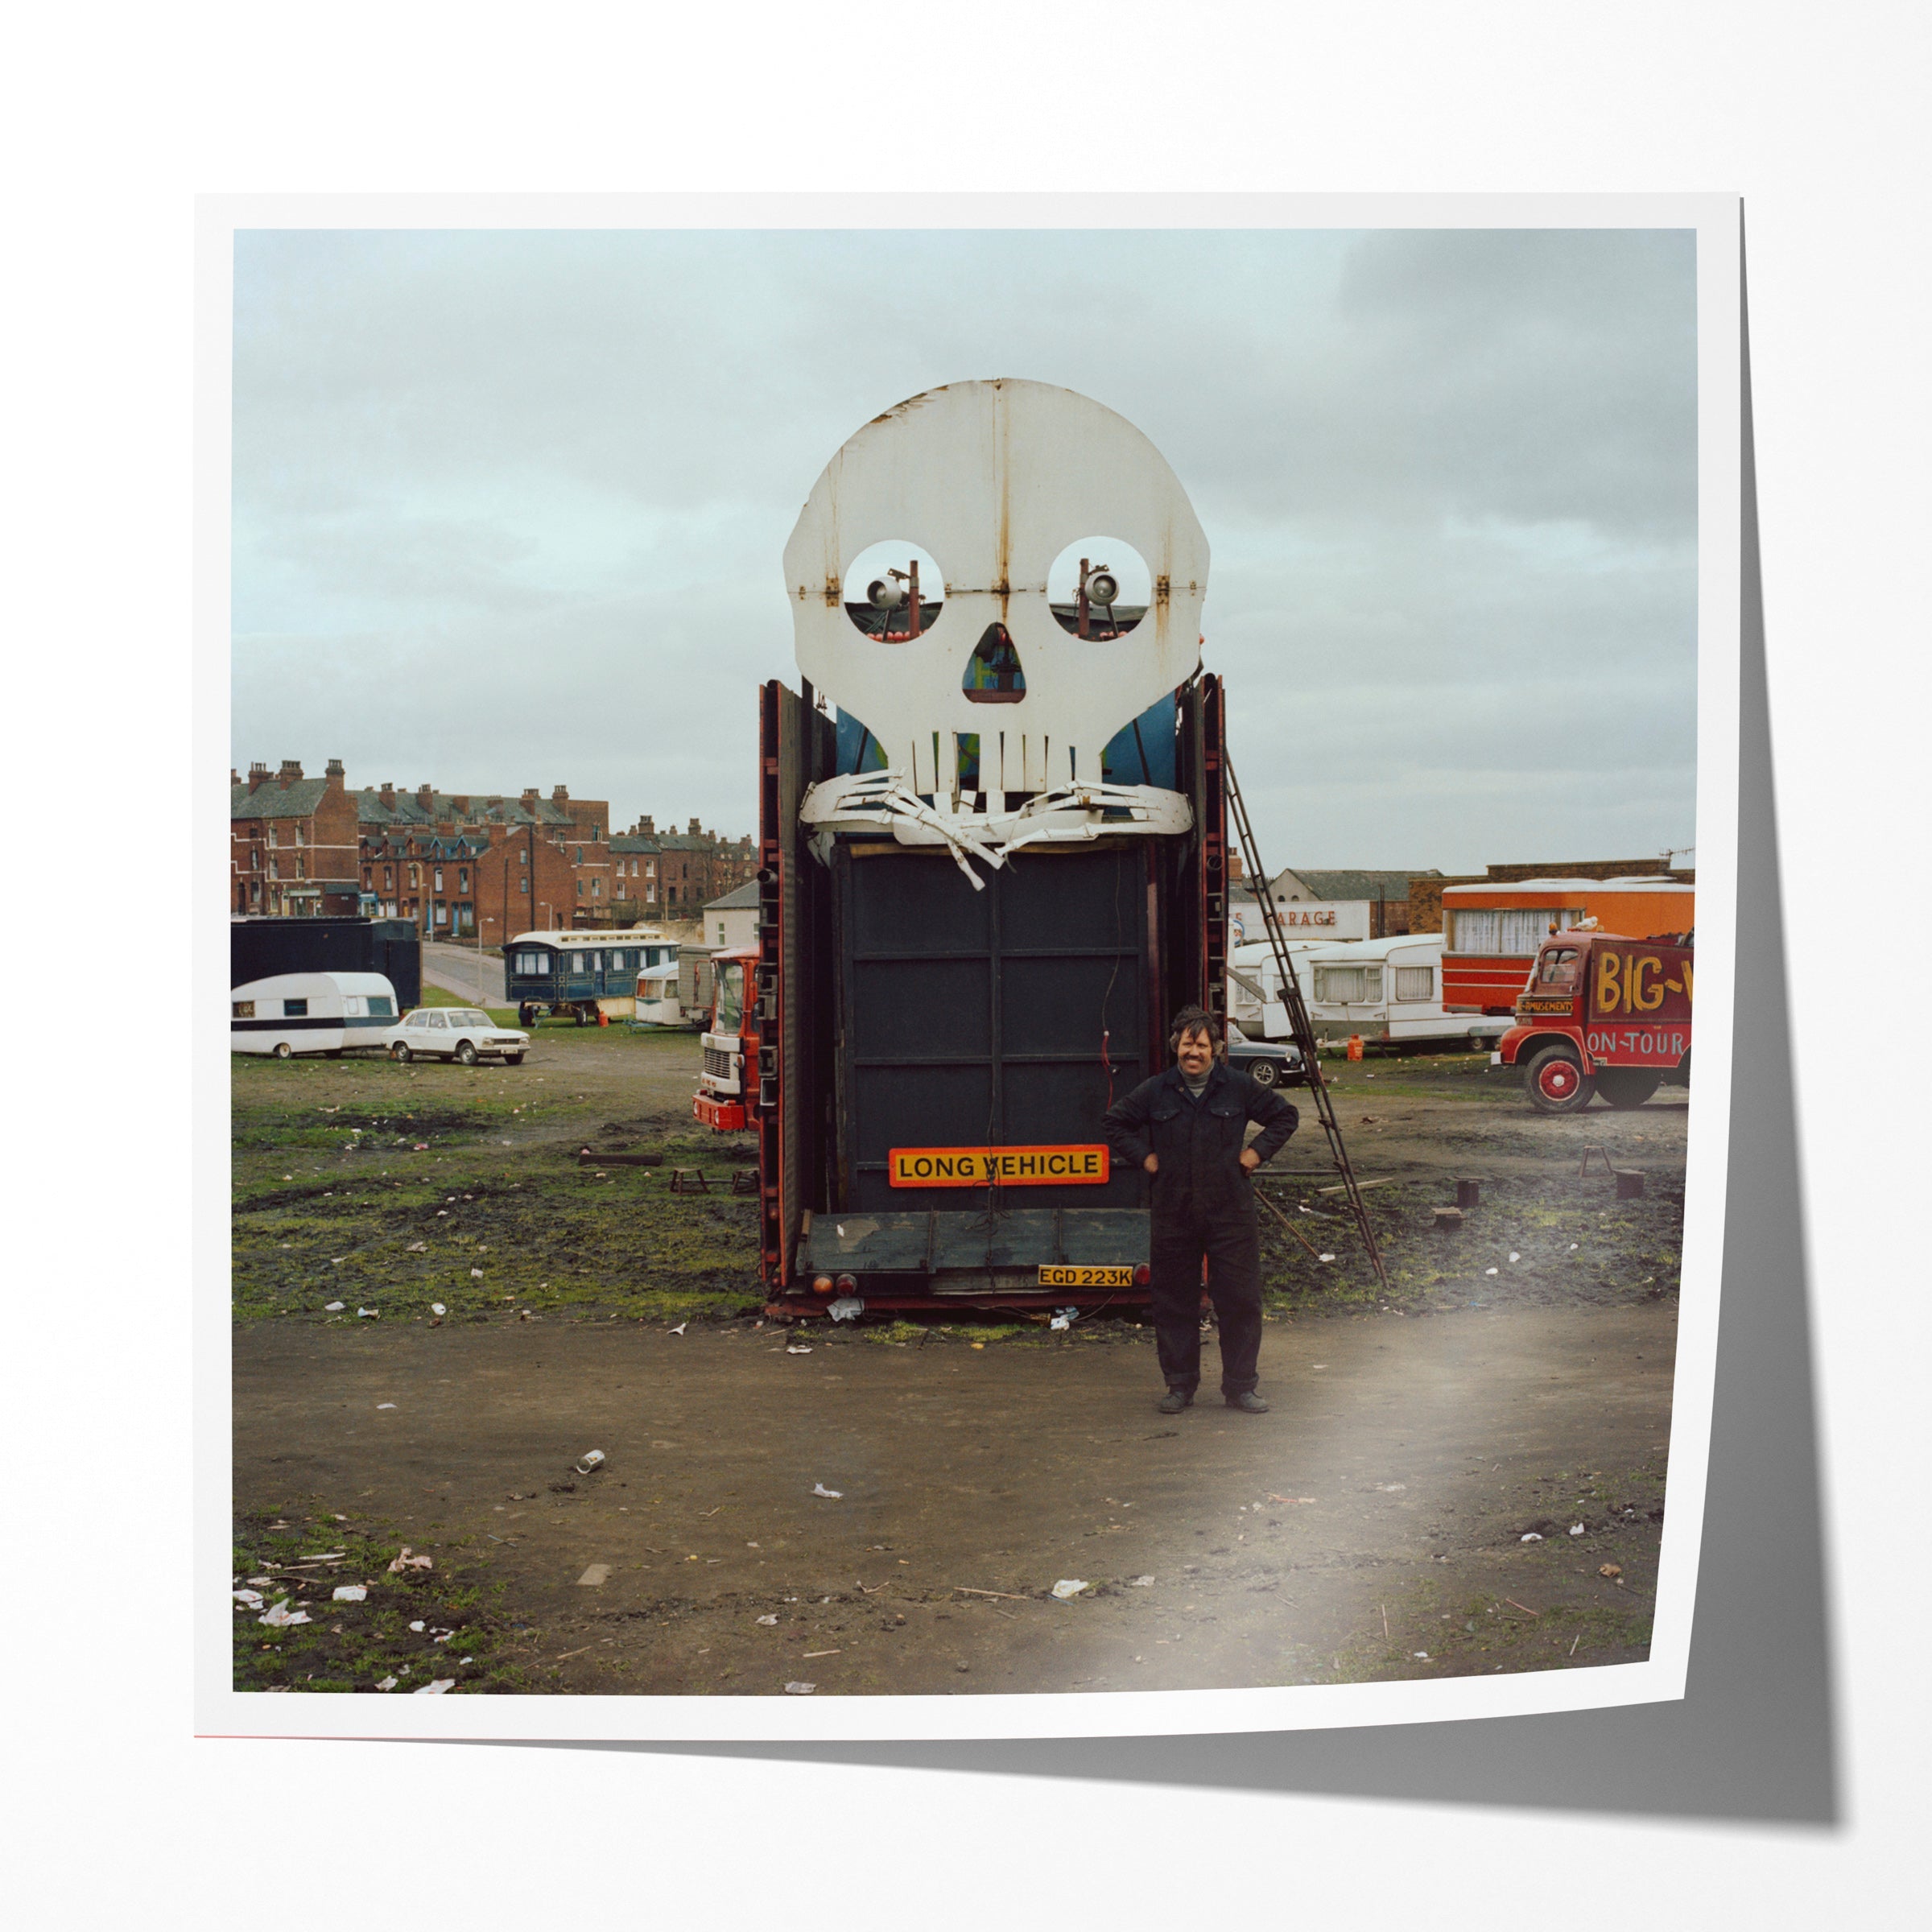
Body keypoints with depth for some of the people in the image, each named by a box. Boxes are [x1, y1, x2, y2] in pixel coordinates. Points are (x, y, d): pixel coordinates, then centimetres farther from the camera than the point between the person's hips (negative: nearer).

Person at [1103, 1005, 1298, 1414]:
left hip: (1230, 1212, -1)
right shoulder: (1154, 1092, 3)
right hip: (1173, 1215, 1)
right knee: (1174, 1302, 7)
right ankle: (1180, 1386, 19)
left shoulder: (1239, 1088, 1)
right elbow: (1116, 1122, 19)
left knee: (1240, 1301, 0)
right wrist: (1143, 1156, 7)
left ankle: (1240, 1387, 12)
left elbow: (1285, 1115, 13)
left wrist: (1257, 1151, 3)